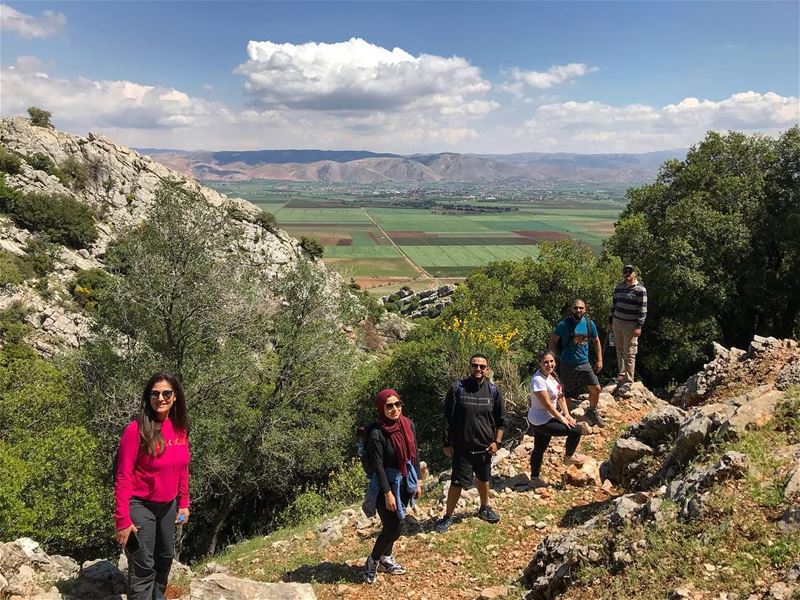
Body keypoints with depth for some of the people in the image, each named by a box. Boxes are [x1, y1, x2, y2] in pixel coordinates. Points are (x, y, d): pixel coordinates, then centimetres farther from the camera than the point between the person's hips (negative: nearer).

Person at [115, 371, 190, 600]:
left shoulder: (179, 427, -3)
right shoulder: (136, 429, -20)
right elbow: (123, 477, -18)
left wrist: (183, 502, 10)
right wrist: (123, 519, -19)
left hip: (168, 505, 6)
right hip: (140, 506, -6)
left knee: (165, 556, 23)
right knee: (143, 567, 1)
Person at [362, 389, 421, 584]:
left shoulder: (408, 424, -3)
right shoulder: (376, 433, -21)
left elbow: (414, 455, 7)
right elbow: (378, 465, -19)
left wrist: (417, 481, 10)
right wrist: (388, 493, -18)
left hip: (405, 482, 6)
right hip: (387, 484, -6)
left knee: (395, 524, 17)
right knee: (393, 528, -1)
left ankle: (386, 559, 37)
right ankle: (372, 561, 21)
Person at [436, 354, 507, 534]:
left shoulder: (494, 391, -3)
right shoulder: (457, 388, -11)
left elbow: (501, 419, 6)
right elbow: (448, 418, -6)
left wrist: (497, 442, -1)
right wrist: (447, 443, -6)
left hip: (485, 446, 3)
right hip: (461, 447, -3)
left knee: (484, 479, 21)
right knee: (457, 482, 1)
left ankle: (484, 508, 44)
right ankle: (447, 517, 18)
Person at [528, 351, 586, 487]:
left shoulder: (552, 375, 3)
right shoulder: (538, 379, -26)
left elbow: (560, 396, 7)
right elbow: (547, 404, -24)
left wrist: (567, 415, -1)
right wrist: (562, 418, -16)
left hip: (540, 420, 10)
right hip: (541, 422, -10)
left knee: (539, 449, 20)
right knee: (576, 430, -4)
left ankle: (535, 479, 33)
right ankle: (569, 457, 19)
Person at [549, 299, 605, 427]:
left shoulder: (589, 323, -2)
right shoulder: (564, 324, -14)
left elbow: (596, 342, 11)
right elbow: (553, 340, -5)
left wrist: (599, 360, 9)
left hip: (584, 364, 3)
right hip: (567, 365, -3)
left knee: (596, 388, -2)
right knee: (568, 393, 8)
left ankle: (592, 412, 24)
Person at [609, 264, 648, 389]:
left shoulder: (640, 289, -8)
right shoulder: (618, 287, 10)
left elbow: (643, 310, -10)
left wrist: (639, 326, -15)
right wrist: (610, 321, 16)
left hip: (631, 325, -6)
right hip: (617, 323, 6)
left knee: (629, 353, -3)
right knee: (619, 350, 13)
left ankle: (628, 381, 2)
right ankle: (622, 374, 26)